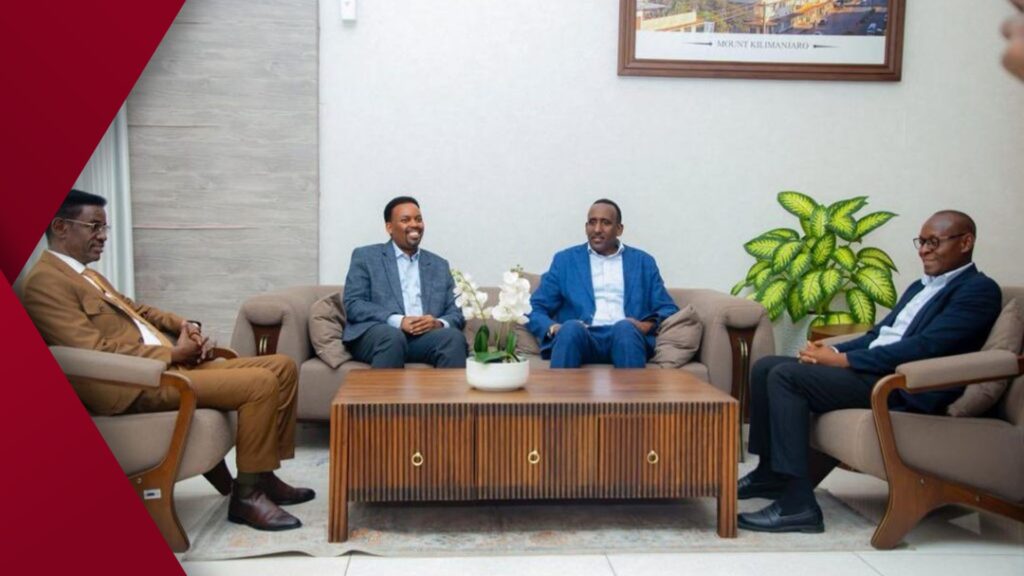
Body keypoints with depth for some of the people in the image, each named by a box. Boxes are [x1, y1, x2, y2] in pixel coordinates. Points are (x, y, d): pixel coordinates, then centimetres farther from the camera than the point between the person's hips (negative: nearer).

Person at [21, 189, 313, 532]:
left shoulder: (83, 272, 22)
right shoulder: (45, 281, -10)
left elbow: (135, 310, 28)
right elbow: (96, 349, -19)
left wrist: (185, 326, 8)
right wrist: (173, 352, -13)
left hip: (169, 364, 10)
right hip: (137, 385, -10)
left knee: (282, 367, 2)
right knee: (260, 383, -24)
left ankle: (264, 476, 8)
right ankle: (247, 493, -11)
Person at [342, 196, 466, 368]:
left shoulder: (439, 265, 21)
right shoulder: (366, 256, 11)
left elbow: (456, 312, 15)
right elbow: (353, 304, -1)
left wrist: (439, 323, -11)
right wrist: (398, 321, -16)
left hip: (425, 336, 3)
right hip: (375, 334, -3)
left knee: (454, 336, -29)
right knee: (392, 336, -37)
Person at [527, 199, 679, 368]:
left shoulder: (643, 261, 20)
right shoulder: (565, 259, 17)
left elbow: (668, 309, 16)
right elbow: (535, 309, 13)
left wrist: (648, 325, -7)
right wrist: (553, 328, -10)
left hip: (626, 335, 1)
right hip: (581, 337, 0)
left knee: (625, 328, -34)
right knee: (571, 328, -34)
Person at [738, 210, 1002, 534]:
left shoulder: (978, 289, -4)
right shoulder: (921, 287, 25)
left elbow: (924, 347, -18)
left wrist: (843, 360, -18)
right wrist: (831, 351, 1)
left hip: (904, 387, -9)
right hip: (871, 370, 9)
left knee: (786, 375, -24)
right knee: (767, 367, 0)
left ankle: (797, 503, -24)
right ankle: (771, 472, 9)